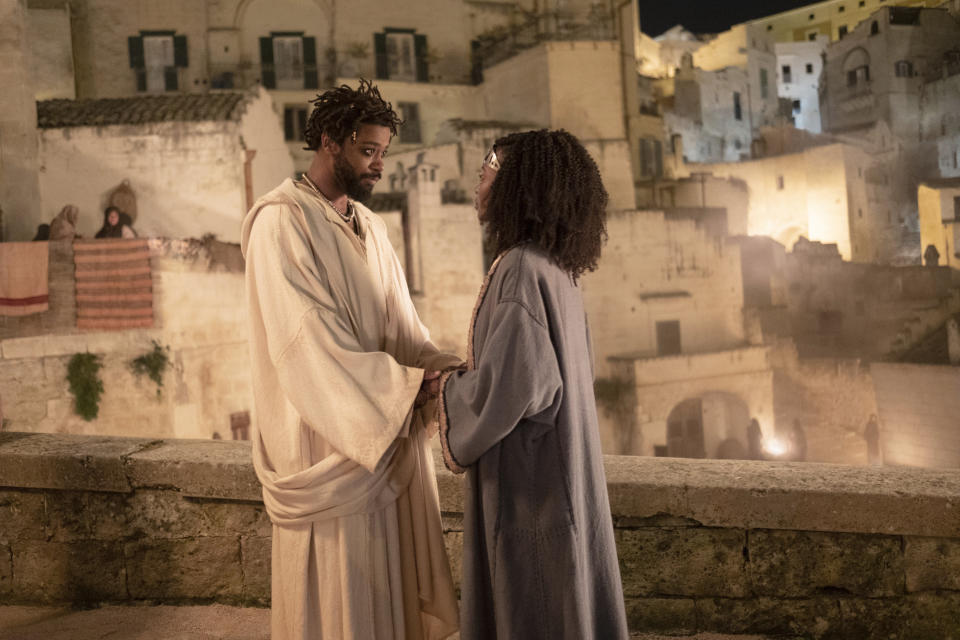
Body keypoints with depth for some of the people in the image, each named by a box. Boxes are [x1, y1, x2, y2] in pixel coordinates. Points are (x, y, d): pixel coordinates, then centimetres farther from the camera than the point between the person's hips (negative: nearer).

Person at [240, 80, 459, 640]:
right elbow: (309, 340, -21)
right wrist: (407, 383, -23)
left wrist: (437, 365, -14)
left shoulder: (370, 226, 12)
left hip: (387, 433, 8)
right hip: (327, 437, -7)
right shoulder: (282, 222, -13)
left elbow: (399, 323, 7)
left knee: (389, 581, 14)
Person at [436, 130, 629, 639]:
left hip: (529, 478, -9)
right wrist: (469, 377, 11)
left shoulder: (521, 270, -20)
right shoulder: (555, 269, 7)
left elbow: (509, 383, -28)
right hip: (554, 464, 9)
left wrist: (448, 388, -8)